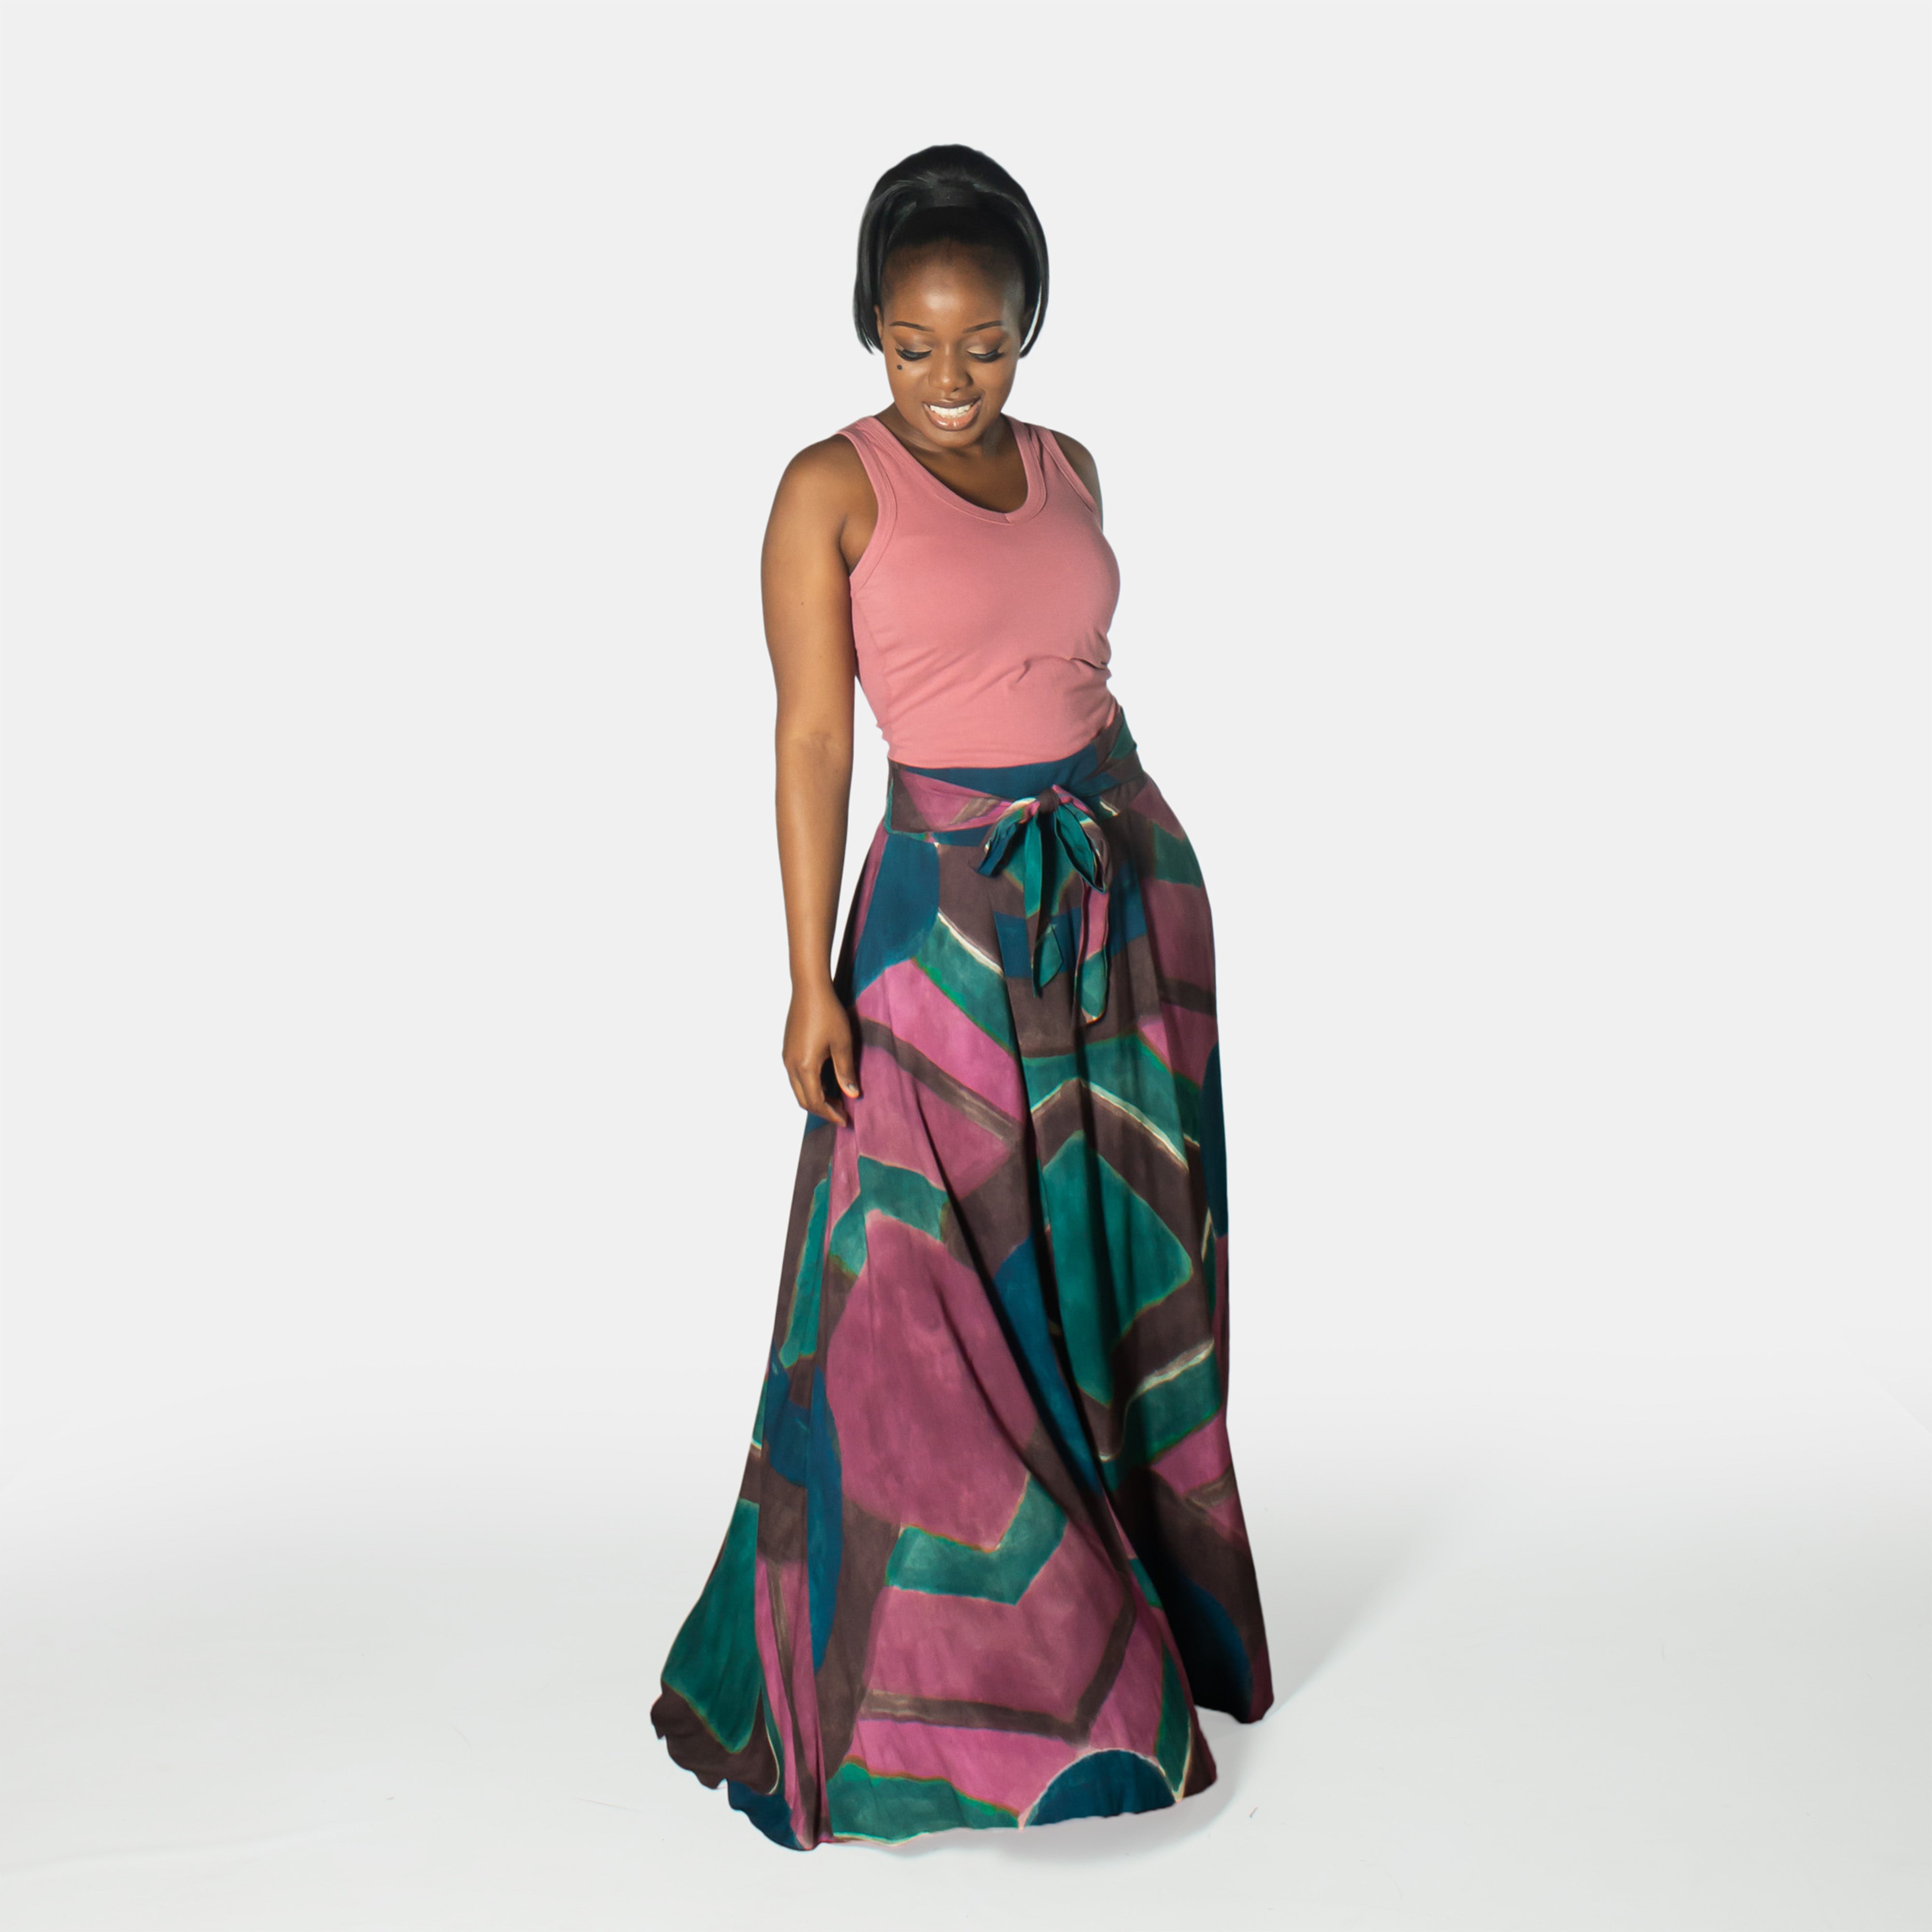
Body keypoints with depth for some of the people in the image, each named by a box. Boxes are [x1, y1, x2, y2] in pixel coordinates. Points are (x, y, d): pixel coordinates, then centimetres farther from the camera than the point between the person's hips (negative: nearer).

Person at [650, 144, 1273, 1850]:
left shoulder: (1068, 469, 8)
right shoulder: (832, 489, -7)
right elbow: (812, 737, -10)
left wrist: (1116, 879, 16)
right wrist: (812, 978, -13)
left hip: (1130, 879, 5)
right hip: (951, 906, -5)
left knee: (1124, 1272, 11)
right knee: (927, 1297, -4)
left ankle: (1124, 1628, 29)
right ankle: (923, 1681, 13)